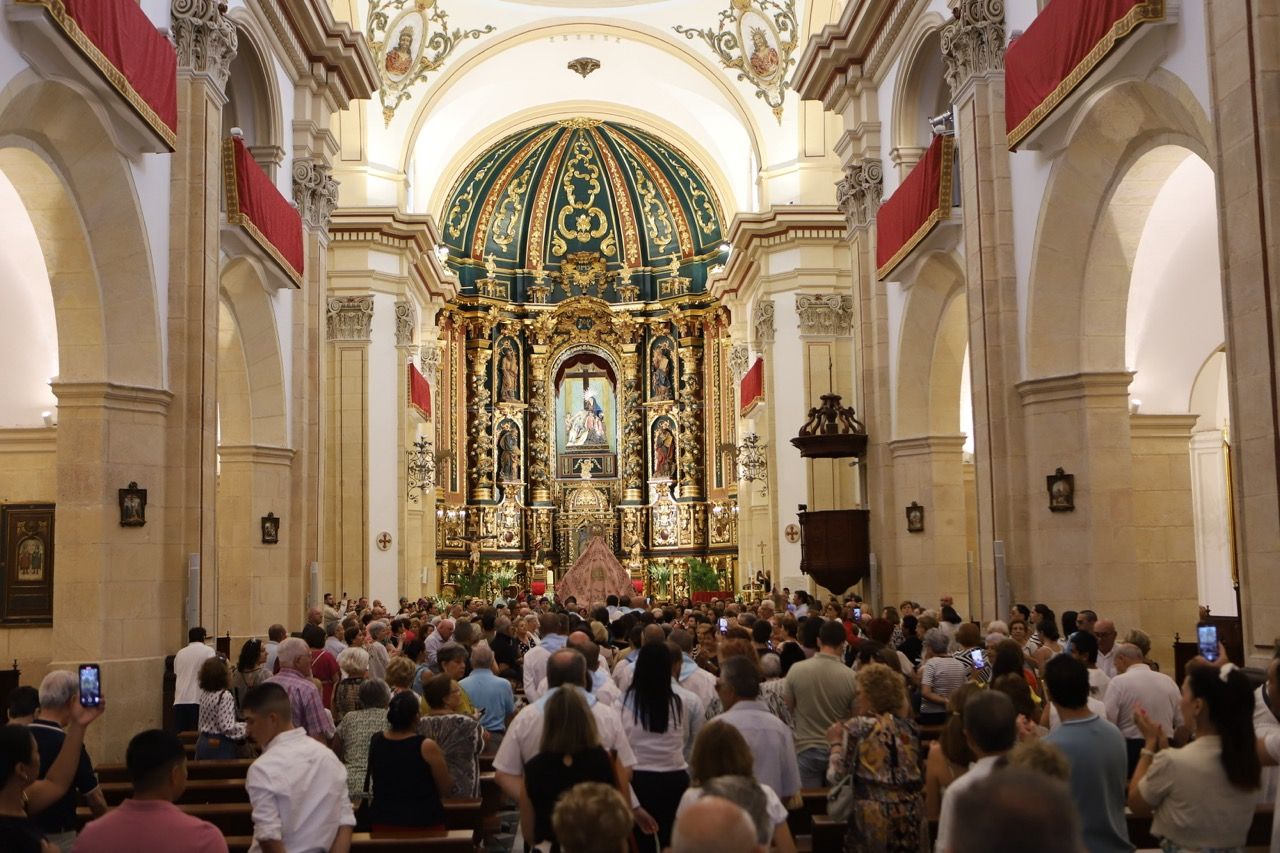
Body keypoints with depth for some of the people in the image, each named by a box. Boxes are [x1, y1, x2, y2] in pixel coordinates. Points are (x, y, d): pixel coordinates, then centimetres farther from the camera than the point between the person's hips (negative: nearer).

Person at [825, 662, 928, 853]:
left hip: (874, 818, -4)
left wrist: (836, 742, 9)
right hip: (912, 816, 4)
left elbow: (835, 776, -7)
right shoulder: (908, 726, 7)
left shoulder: (856, 727, -5)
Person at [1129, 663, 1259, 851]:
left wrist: (1150, 742, -1)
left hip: (1183, 848, -5)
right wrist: (1163, 746, 8)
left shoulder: (1172, 761, -23)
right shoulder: (1248, 757, -6)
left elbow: (1136, 804, -5)